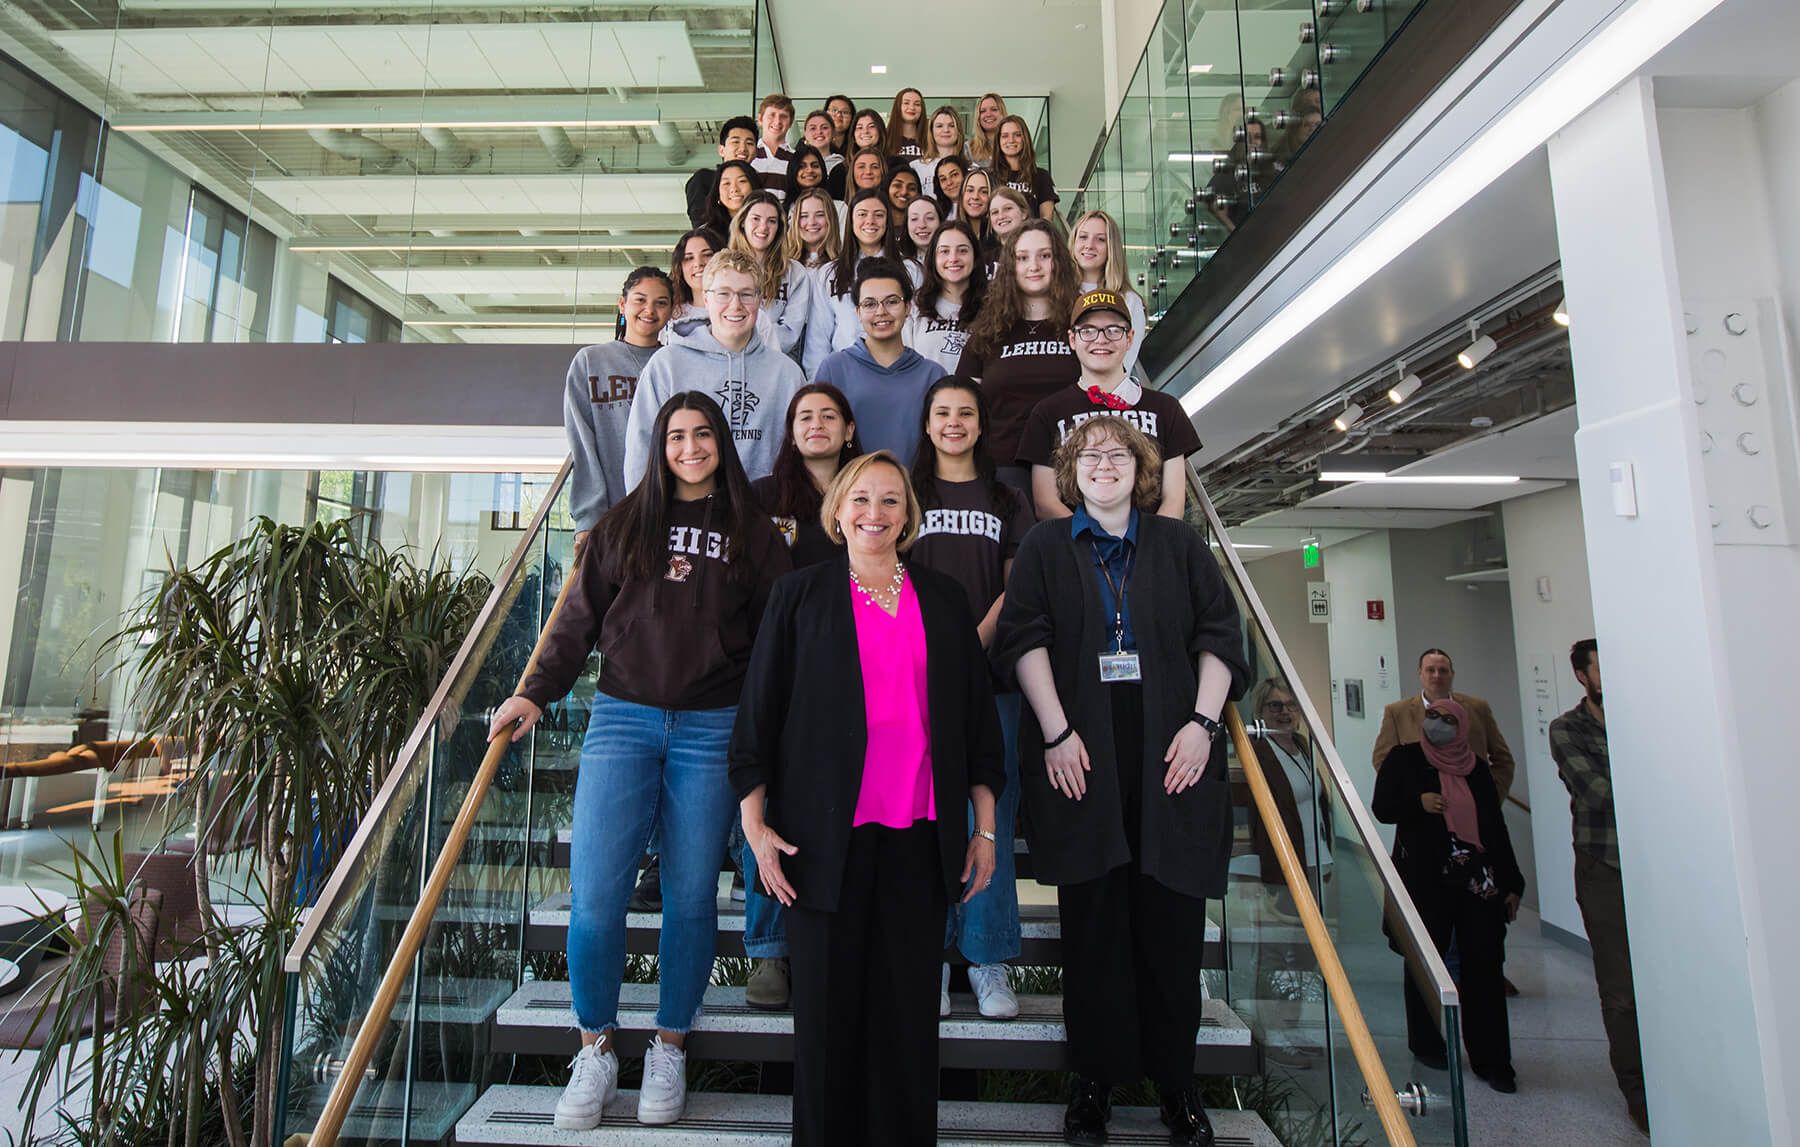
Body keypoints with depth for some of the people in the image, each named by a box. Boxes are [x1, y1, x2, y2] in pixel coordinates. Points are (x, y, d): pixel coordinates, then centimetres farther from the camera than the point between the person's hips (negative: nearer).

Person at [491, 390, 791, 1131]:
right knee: (594, 894, -4)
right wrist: (535, 691, 5)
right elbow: (578, 618, 13)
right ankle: (596, 1049, 20)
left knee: (691, 895, 6)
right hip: (622, 719, 1)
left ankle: (669, 1050, 26)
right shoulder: (624, 524, 11)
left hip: (712, 730, 0)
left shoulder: (753, 534, 8)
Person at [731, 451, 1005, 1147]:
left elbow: (976, 716, 11)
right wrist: (756, 825, -3)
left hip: (920, 835, 2)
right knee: (828, 1004, 9)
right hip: (827, 834, -1)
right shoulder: (800, 595, 3)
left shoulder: (943, 600, 9)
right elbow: (758, 712, 2)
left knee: (909, 1006, 9)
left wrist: (984, 828, 8)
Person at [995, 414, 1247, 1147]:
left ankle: (1174, 1079, 23)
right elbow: (1023, 637, -1)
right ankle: (1096, 1077, 20)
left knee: (1172, 917, 6)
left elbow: (1219, 634, 8)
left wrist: (1203, 721, -6)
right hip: (1082, 759, -1)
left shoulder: (1179, 544, 15)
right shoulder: (1045, 547, 10)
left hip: (1170, 755, 2)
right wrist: (1056, 731, -11)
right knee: (1092, 918, 5)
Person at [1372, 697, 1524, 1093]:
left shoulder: (1476, 767, 11)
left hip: (1479, 879, 2)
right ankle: (1426, 1043, 23)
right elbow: (1381, 808, 0)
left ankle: (1492, 1060, 9)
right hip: (1425, 878, -2)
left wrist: (1511, 882, 9)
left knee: (1485, 965, -1)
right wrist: (1418, 803, -18)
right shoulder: (1404, 758, 3)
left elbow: (1497, 826, 13)